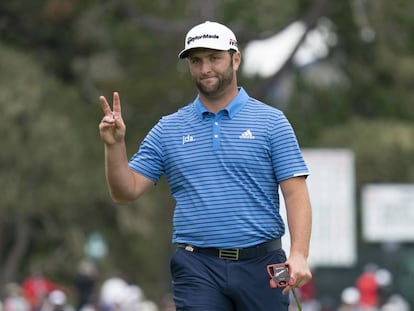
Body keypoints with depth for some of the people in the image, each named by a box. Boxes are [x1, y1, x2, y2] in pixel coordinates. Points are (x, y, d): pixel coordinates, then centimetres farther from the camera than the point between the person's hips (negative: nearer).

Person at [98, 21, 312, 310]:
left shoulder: (271, 122, 4)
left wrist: (299, 254, -16)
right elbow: (126, 192, 10)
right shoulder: (168, 129, 11)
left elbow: (295, 192, -2)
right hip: (198, 269, 1)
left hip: (260, 265, -1)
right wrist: (115, 145, -8)